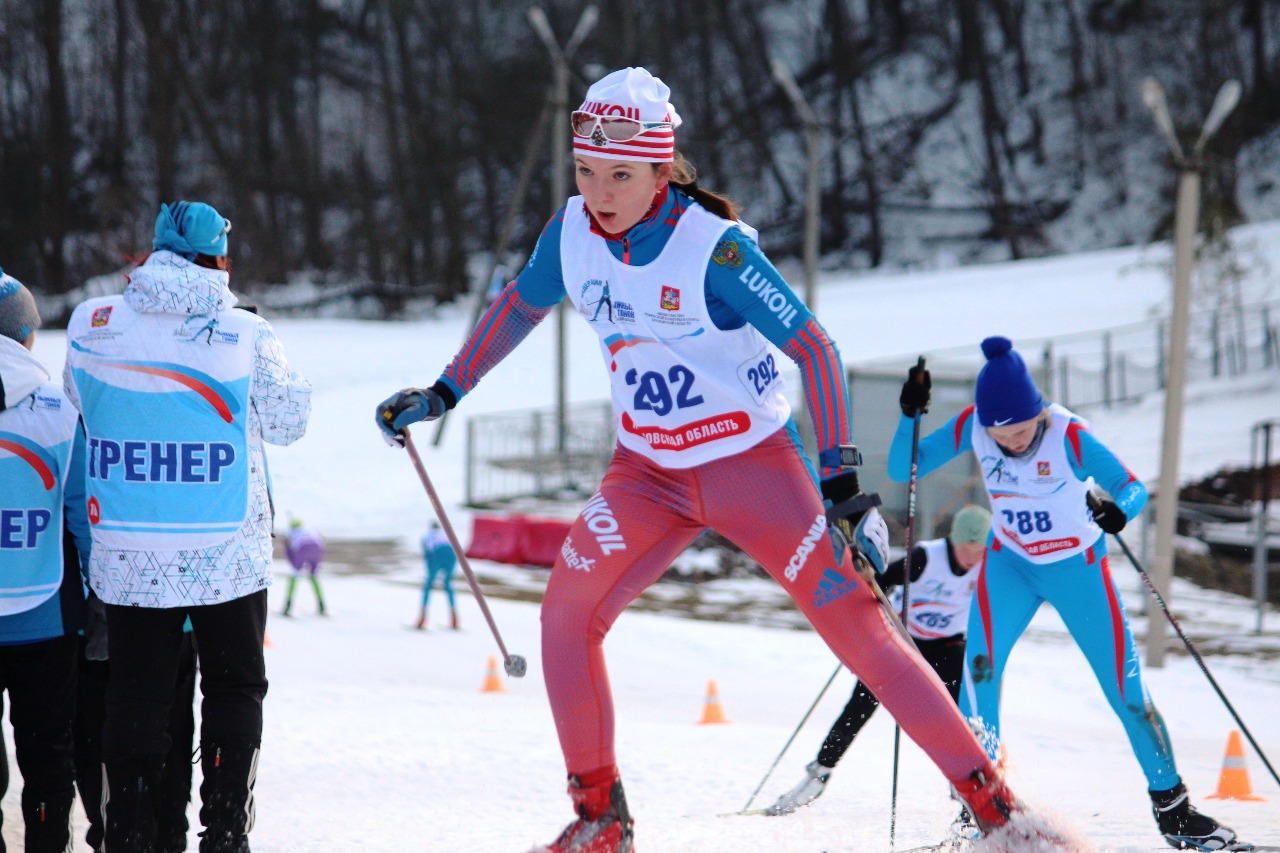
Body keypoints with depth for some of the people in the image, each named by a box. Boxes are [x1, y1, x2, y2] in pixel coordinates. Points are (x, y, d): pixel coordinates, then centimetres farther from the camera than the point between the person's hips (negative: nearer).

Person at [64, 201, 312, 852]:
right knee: (234, 688, 13)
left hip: (128, 556, 2)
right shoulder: (245, 334, -11)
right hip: (227, 554, -2)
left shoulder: (92, 325, -5)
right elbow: (288, 420, 3)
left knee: (135, 696, 11)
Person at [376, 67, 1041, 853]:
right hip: (647, 472, 6)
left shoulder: (714, 249, -23)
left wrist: (842, 481, -27)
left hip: (752, 461, -5)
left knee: (858, 625, -12)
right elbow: (521, 307, 15)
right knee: (566, 616, -4)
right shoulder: (572, 236, -7)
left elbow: (814, 348, -21)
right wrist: (443, 395, 18)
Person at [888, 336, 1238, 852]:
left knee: (1124, 685, -2)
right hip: (1010, 562, 2)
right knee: (981, 661, -22)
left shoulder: (1069, 436, -27)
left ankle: (1171, 807, 14)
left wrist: (1118, 509, -43)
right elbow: (902, 470, -12)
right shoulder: (972, 427, -18)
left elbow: (1133, 487, -20)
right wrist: (910, 416, -29)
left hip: (1076, 566, -2)